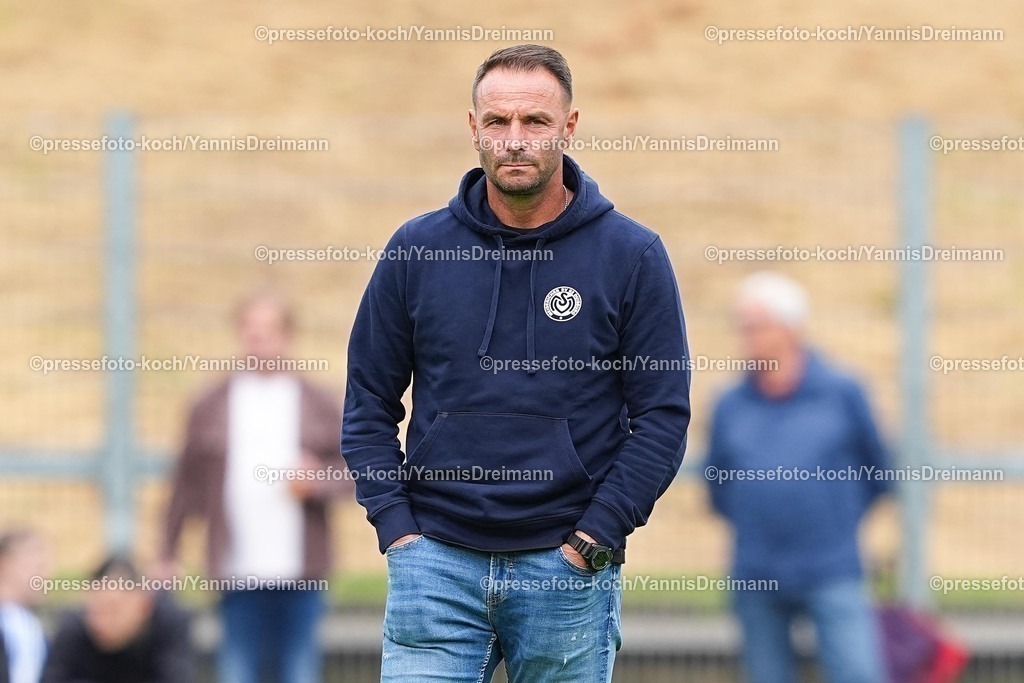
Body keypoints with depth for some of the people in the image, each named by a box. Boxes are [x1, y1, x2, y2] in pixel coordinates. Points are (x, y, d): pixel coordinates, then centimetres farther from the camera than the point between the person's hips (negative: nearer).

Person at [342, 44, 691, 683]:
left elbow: (663, 413, 0)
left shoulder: (632, 255, 0)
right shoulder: (417, 249, 5)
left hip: (569, 565, -1)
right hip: (436, 559, 1)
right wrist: (396, 528, -2)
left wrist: (592, 541, -7)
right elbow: (369, 401, 10)